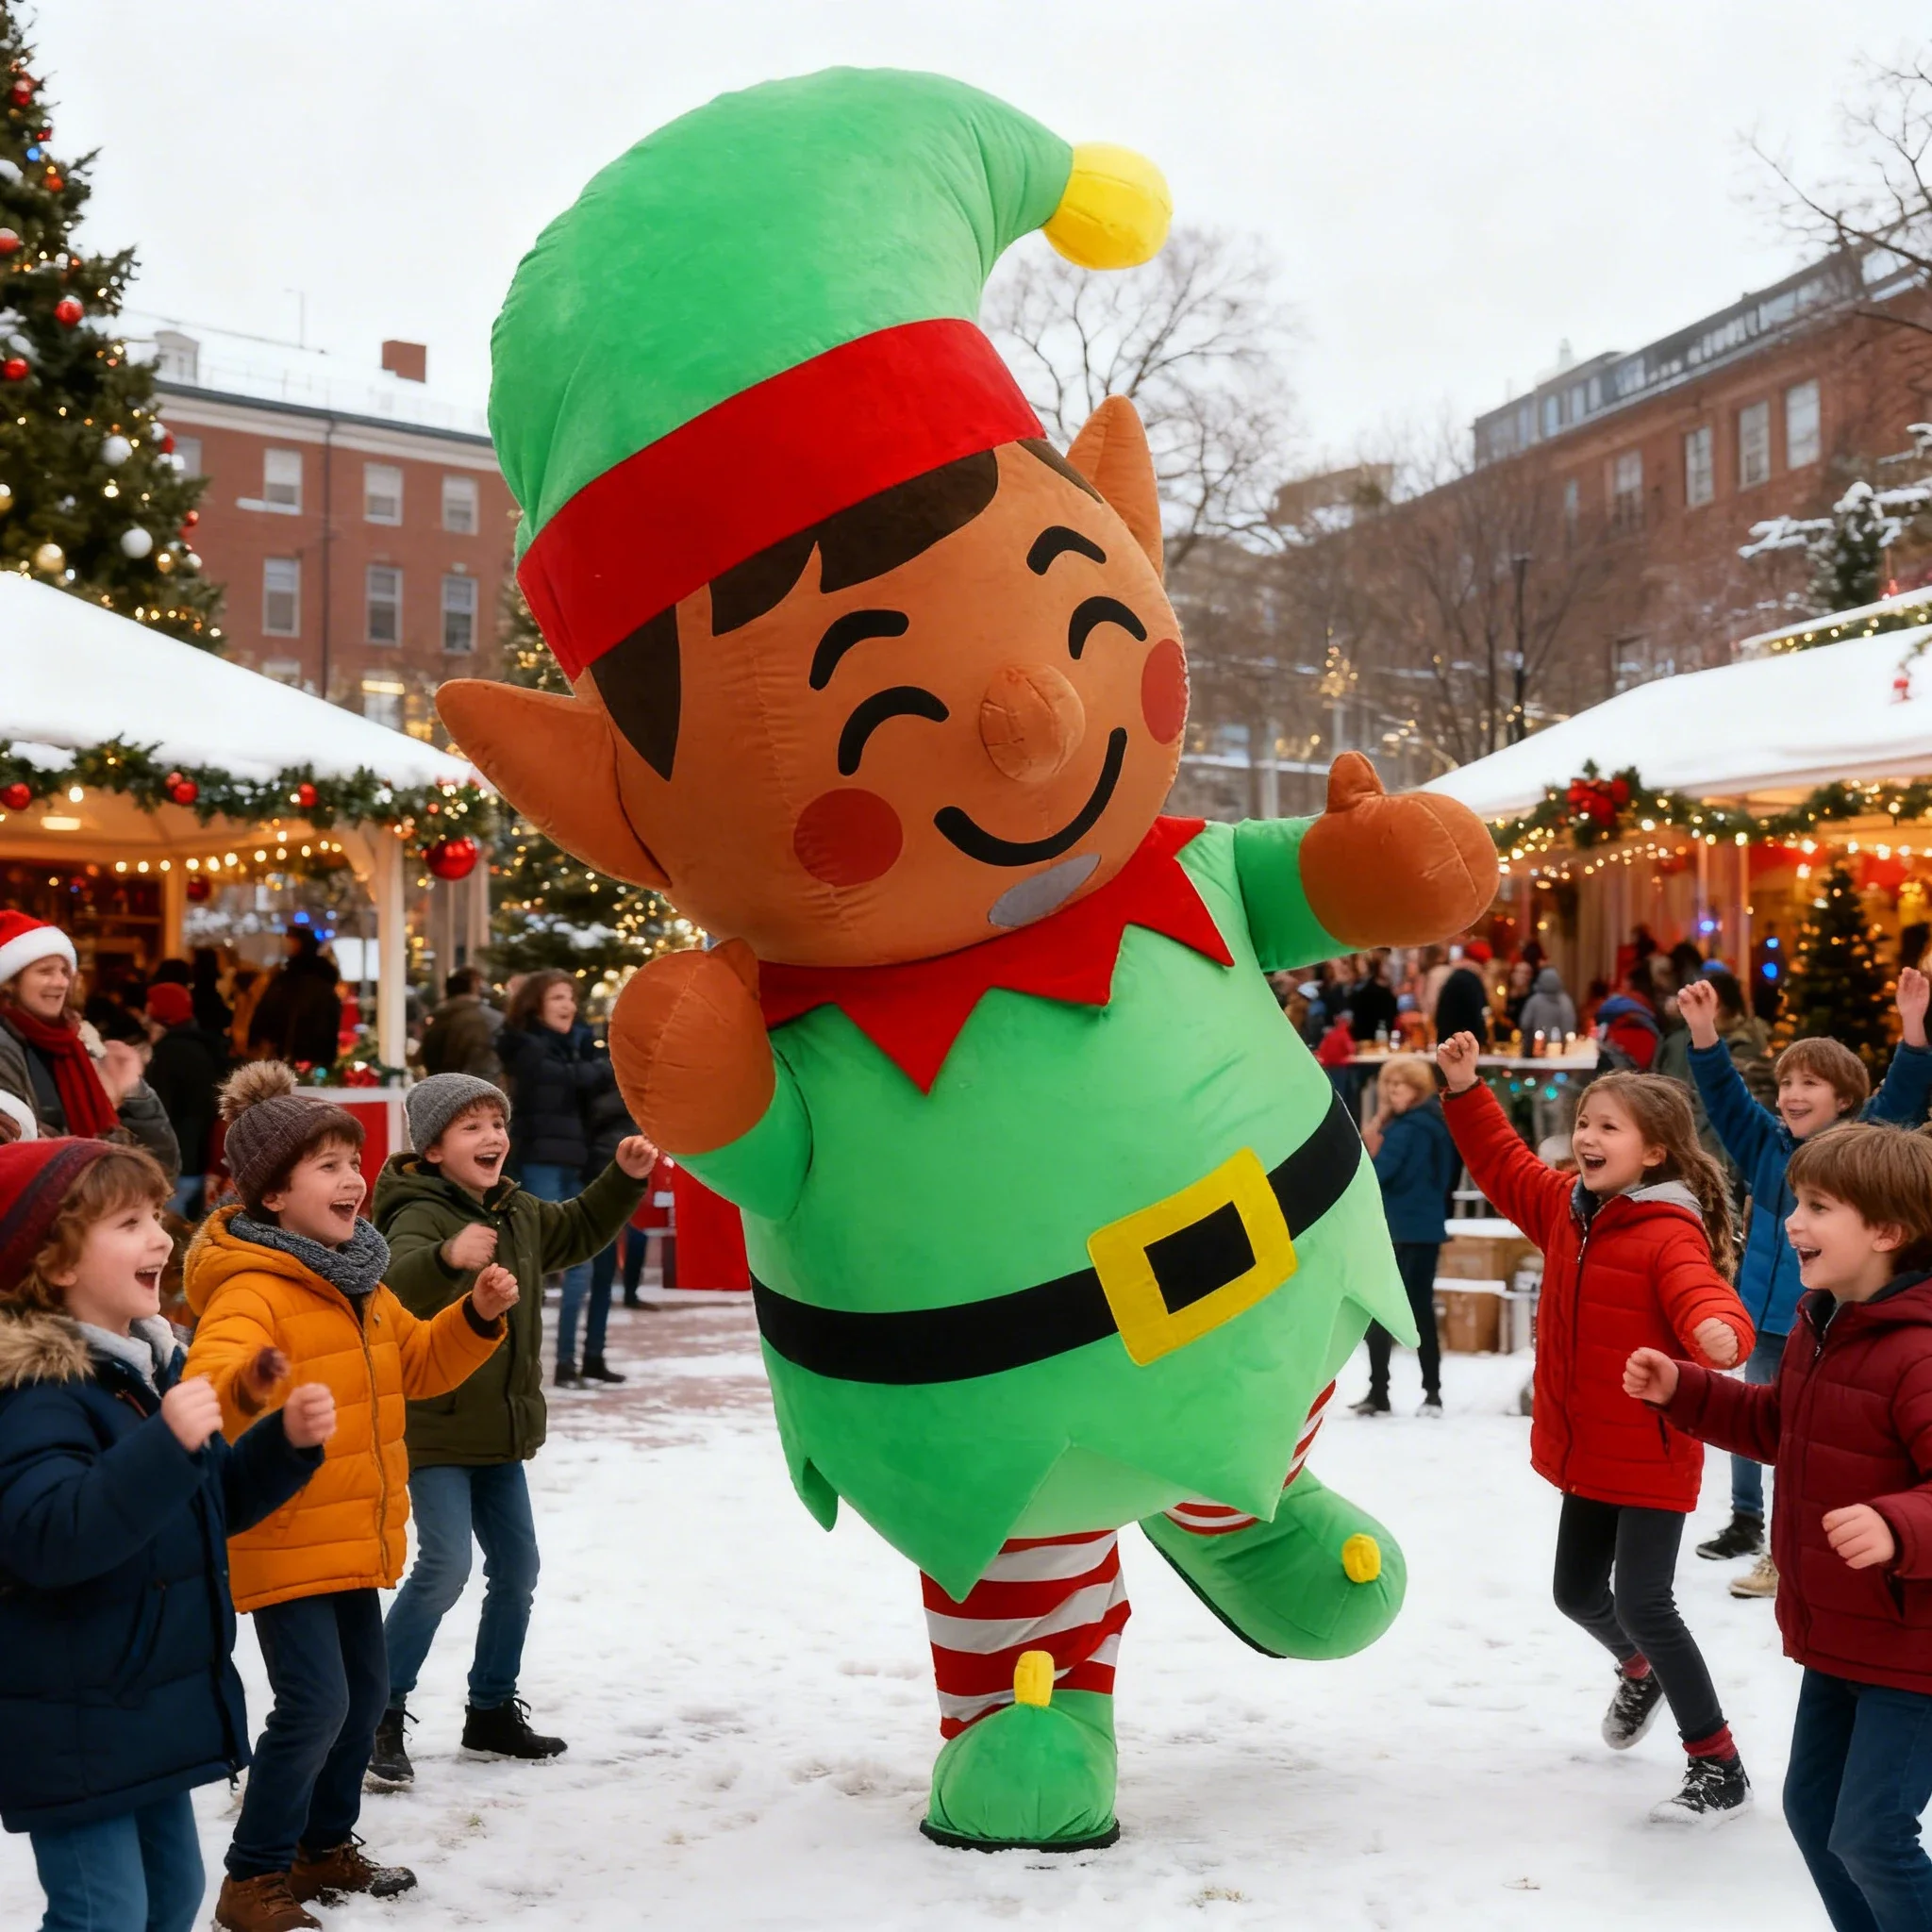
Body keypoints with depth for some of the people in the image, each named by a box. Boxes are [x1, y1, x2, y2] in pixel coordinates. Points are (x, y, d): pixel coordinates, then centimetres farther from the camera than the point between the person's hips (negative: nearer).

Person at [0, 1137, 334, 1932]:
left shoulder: (153, 1363, 7)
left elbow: (214, 1502, 17)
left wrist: (288, 1442, 1)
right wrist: (165, 1444, -42)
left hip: (156, 1707, 9)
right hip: (74, 1726, -9)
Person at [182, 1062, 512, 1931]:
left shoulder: (356, 1280, 9)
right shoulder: (252, 1287, -20)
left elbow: (418, 1363, 19)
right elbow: (207, 1378, -37)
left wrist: (478, 1318, 2)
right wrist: (246, 1390, -60)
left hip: (351, 1534, 9)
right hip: (282, 1540, -9)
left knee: (364, 1695, 16)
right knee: (315, 1706, -11)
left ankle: (324, 1846, 35)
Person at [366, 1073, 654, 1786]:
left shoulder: (518, 1212, 8)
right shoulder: (420, 1215, -18)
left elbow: (579, 1231, 26)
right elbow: (398, 1286, -39)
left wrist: (625, 1179, 11)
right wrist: (447, 1257, -60)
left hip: (501, 1429, 8)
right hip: (432, 1428, -8)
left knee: (517, 1568, 12)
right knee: (444, 1567, -15)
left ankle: (493, 1710, 27)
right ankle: (382, 1715, 0)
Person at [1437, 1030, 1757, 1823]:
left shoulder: (1670, 1234, -20)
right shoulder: (1565, 1208, 3)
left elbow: (1701, 1297, -37)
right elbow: (1503, 1165, 15)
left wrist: (1718, 1332, -60)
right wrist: (1465, 1090, 5)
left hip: (1651, 1455, -8)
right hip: (1584, 1451, 8)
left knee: (1641, 1600, -11)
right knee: (1578, 1593, 19)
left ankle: (1718, 1767, 3)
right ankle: (1639, 1670, 51)